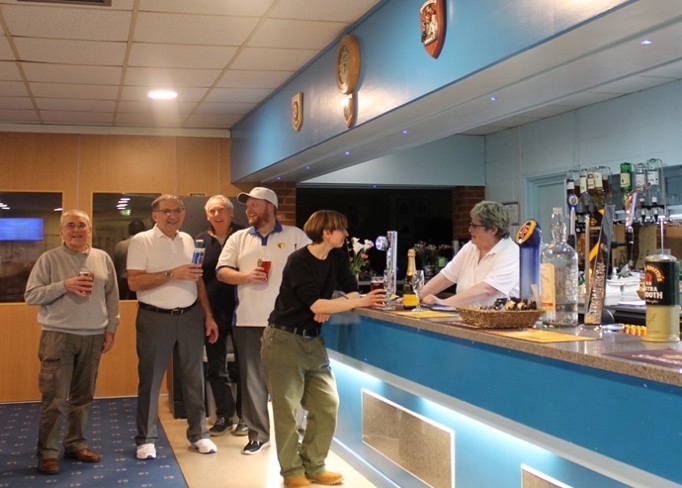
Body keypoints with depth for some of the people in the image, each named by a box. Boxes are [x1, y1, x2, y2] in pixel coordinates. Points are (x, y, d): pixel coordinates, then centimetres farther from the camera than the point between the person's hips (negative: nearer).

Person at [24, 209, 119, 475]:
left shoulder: (103, 258, 7)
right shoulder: (49, 258, -2)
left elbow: (112, 297, 10)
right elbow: (30, 295, -6)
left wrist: (110, 329, 6)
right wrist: (64, 286, -17)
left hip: (93, 337, 3)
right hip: (58, 336, -3)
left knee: (83, 396, 11)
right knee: (54, 398, -3)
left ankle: (76, 444, 24)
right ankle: (48, 452, 6)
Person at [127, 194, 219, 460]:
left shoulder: (188, 240, 11)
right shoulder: (141, 241, -6)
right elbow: (134, 282, -14)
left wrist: (208, 316, 11)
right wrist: (171, 273, -21)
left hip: (190, 316, 5)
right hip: (154, 318, -5)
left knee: (194, 377, 10)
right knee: (150, 379, 4)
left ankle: (198, 434, 22)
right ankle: (146, 439, 15)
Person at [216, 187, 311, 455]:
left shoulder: (294, 235, 4)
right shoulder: (238, 238, 11)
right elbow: (222, 272, 5)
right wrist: (246, 276, -13)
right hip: (248, 321, 3)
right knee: (253, 380, 6)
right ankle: (258, 435, 16)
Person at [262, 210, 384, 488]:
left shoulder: (337, 257, 4)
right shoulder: (298, 261, -18)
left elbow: (351, 291, 4)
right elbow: (315, 304, -25)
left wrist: (330, 308, -16)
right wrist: (361, 303, -26)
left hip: (312, 340, 7)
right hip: (283, 340, -7)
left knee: (327, 405, 4)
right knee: (287, 409, 0)